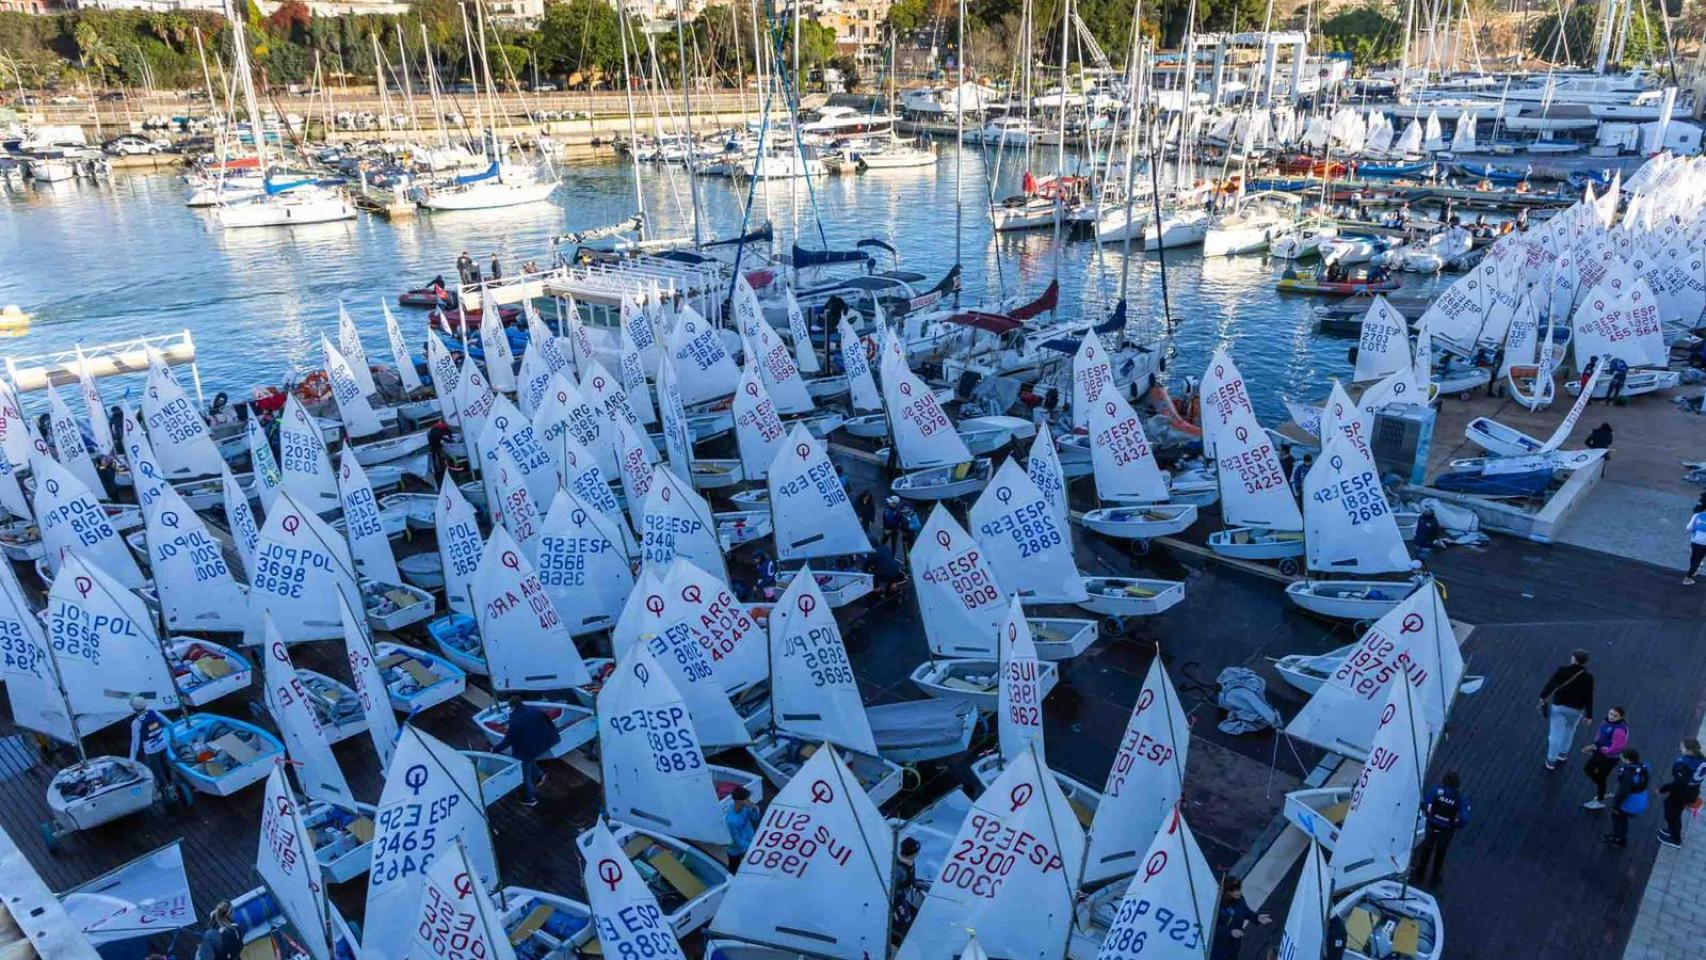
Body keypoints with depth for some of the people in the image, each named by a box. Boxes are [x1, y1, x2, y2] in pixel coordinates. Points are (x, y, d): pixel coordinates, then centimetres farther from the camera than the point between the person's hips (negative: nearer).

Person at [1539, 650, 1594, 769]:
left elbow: (1550, 684, -12)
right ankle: (1562, 753, 42)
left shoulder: (1563, 670, -18)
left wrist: (1543, 696, 6)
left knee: (1555, 733, 11)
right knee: (1569, 728, 30)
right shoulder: (1588, 677, -17)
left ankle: (1551, 761, 21)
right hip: (1576, 709, 1)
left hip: (1558, 705, -1)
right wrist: (1588, 715, -2)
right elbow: (1588, 697, -13)